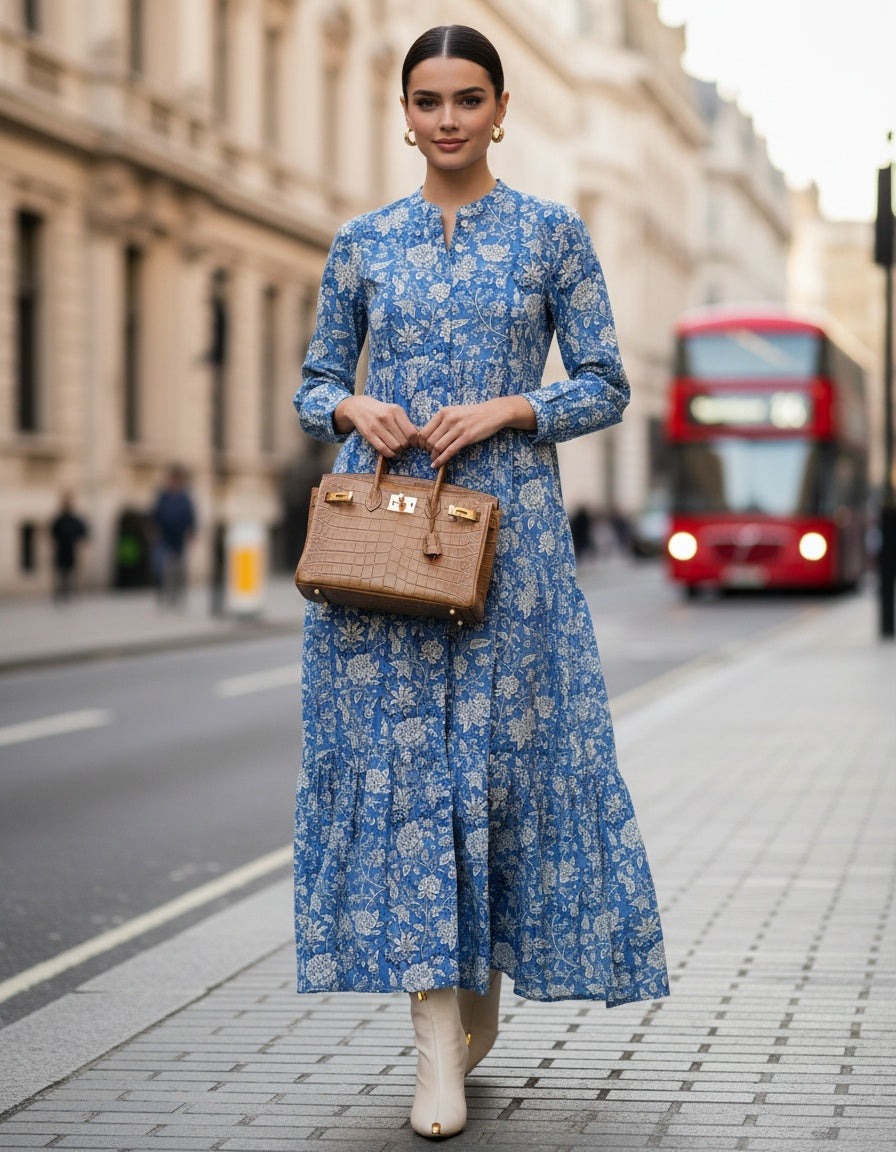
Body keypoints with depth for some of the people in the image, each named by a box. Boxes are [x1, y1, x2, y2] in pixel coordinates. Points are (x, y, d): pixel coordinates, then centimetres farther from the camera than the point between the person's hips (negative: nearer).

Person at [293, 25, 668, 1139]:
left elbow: (605, 386, 3)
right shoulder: (362, 241, 9)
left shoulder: (552, 233, 4)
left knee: (505, 748, 1)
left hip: (508, 528, -1)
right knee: (396, 753, -4)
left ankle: (486, 986, 25)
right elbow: (313, 384, 13)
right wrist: (355, 408, -8)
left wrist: (504, 410, -12)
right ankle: (439, 1039, -1)